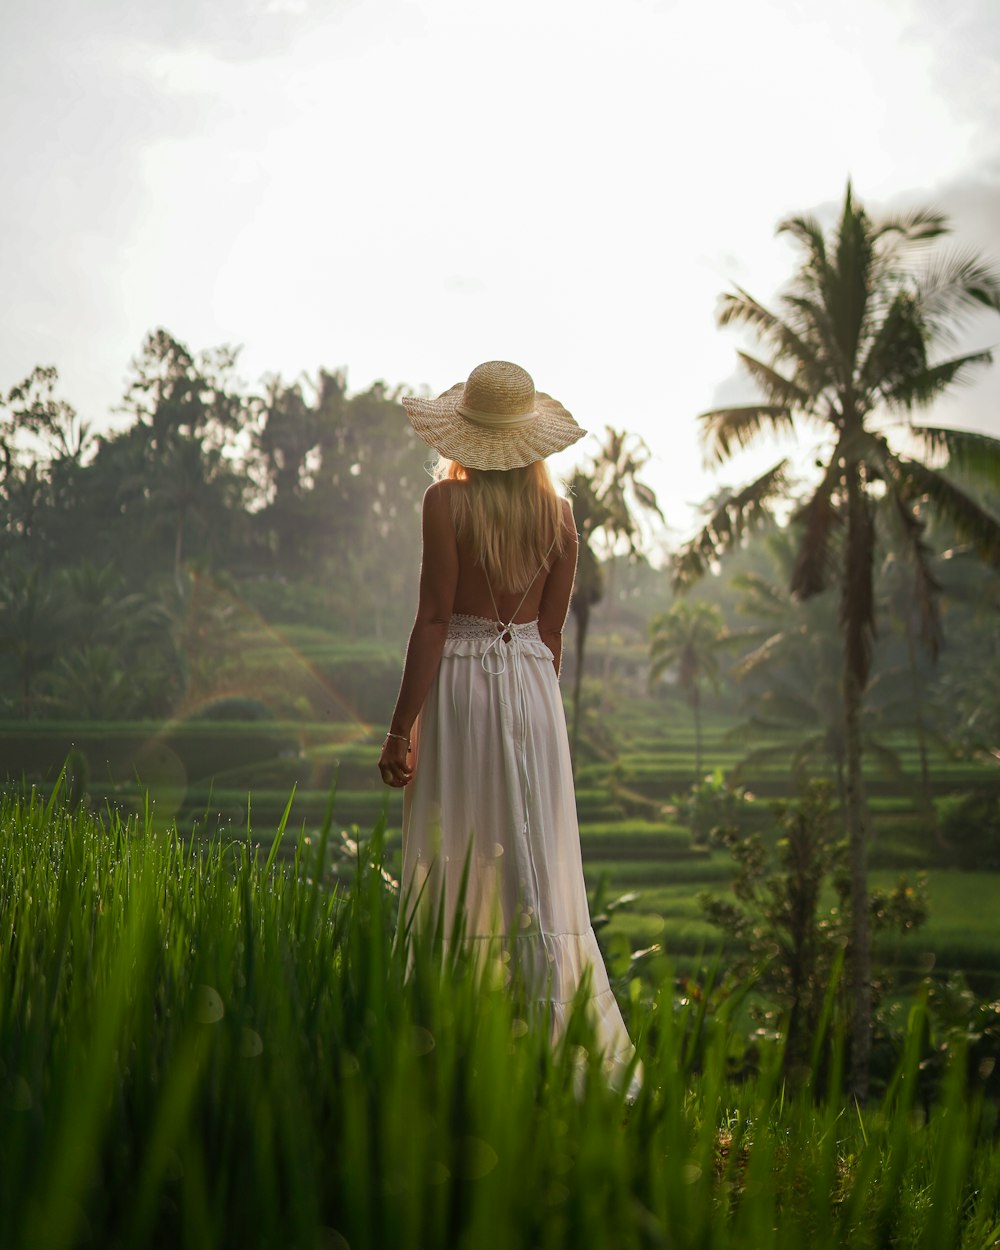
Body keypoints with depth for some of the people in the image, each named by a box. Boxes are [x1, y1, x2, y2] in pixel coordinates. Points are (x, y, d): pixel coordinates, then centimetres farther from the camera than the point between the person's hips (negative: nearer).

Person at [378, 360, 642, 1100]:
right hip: (534, 686, 4)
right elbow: (552, 630, 9)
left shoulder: (447, 501, -7)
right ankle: (558, 1036, 9)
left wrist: (402, 726, -9)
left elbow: (434, 618, -11)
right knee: (539, 867, 8)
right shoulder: (558, 513, 6)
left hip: (460, 684, -4)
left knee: (459, 869, 1)